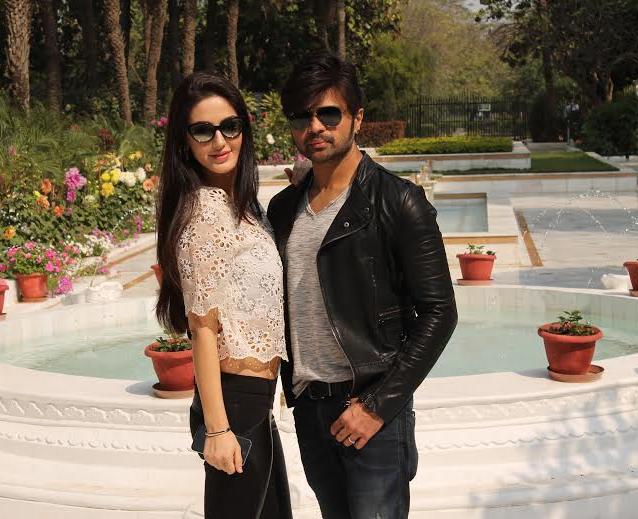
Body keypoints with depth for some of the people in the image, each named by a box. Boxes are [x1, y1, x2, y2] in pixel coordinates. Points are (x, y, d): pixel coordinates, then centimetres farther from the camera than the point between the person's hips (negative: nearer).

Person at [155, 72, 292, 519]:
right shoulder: (205, 208, -17)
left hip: (257, 398, 9)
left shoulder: (236, 202, 11)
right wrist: (217, 428, -19)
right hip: (236, 399, -9)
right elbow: (203, 326, -19)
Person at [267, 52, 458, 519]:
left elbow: (438, 312, -12)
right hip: (307, 406, 6)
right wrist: (293, 388, 9)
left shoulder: (398, 203, -10)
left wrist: (378, 405, -14)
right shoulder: (284, 209, 9)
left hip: (373, 406, -5)